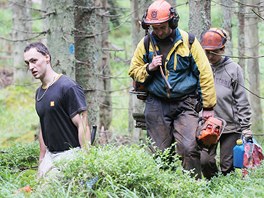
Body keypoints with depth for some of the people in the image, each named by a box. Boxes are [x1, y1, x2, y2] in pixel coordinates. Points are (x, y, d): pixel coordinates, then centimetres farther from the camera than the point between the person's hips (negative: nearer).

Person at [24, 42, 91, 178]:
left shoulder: (68, 88, -13)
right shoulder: (39, 93, 13)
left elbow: (83, 126, -17)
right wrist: (41, 160, 19)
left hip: (70, 153, -8)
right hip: (50, 155, 8)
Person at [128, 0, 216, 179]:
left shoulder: (188, 41, -2)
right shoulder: (146, 44, 5)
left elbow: (205, 74, 0)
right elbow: (134, 72, 14)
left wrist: (208, 107, -2)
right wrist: (149, 68, -9)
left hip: (185, 104, -2)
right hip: (156, 105, 3)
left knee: (189, 148, -16)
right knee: (159, 152, 3)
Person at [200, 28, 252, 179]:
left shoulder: (233, 69, 1)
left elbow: (242, 100, 2)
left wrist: (246, 127, -2)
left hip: (231, 126, -1)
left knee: (227, 164, -1)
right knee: (204, 160, -10)